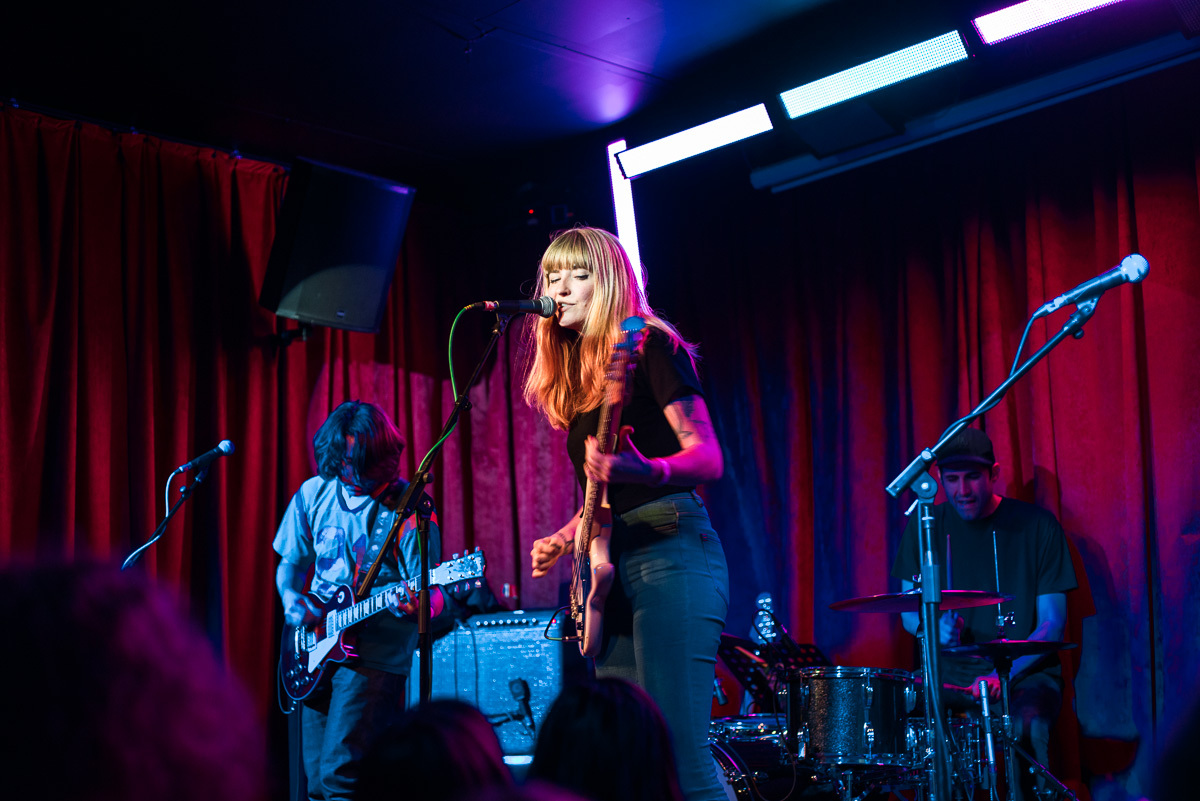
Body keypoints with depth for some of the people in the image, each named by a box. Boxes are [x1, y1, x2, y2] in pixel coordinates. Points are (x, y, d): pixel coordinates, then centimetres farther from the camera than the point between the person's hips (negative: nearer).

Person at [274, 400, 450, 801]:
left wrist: (416, 606, -35)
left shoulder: (408, 508, -11)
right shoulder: (313, 493, 4)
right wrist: (291, 599, -5)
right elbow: (290, 563, 16)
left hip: (375, 657, -5)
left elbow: (434, 596, -13)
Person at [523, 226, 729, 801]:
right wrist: (565, 538, 14)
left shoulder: (650, 346, -2)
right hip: (612, 562, 9)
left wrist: (644, 470, -30)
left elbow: (708, 458, -11)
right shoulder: (575, 374, 21)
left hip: (669, 552, -9)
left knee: (677, 754, -18)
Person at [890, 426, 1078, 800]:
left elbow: (1053, 622, -5)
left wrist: (1004, 674, -20)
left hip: (1024, 673, -2)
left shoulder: (1037, 525, -3)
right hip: (949, 672, 2)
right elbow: (909, 611, 9)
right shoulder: (924, 526, 4)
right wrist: (934, 627, -15)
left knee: (1026, 725, -34)